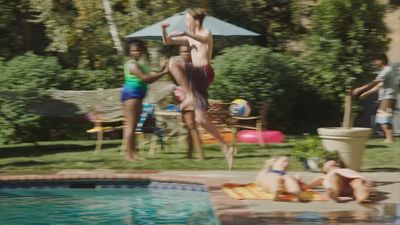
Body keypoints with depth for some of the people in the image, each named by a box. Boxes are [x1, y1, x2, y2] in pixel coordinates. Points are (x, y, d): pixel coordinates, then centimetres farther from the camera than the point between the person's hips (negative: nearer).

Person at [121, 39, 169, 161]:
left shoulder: (139, 64, 21)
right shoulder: (132, 64, -11)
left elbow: (149, 79, 18)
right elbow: (144, 78, -20)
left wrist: (161, 72, 7)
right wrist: (162, 73, -17)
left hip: (137, 95, 10)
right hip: (131, 93, -10)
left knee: (133, 124, 9)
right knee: (131, 124, -11)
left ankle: (133, 152, 11)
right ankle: (129, 154, -13)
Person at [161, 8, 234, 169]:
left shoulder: (206, 33, 0)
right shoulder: (189, 38, 21)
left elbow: (204, 39, -26)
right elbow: (167, 42, 23)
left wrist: (185, 33, -42)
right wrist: (164, 30, 2)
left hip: (204, 73, -8)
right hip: (196, 77, 8)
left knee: (174, 62, -27)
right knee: (201, 119, 2)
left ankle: (190, 96, -24)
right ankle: (225, 147, 7)